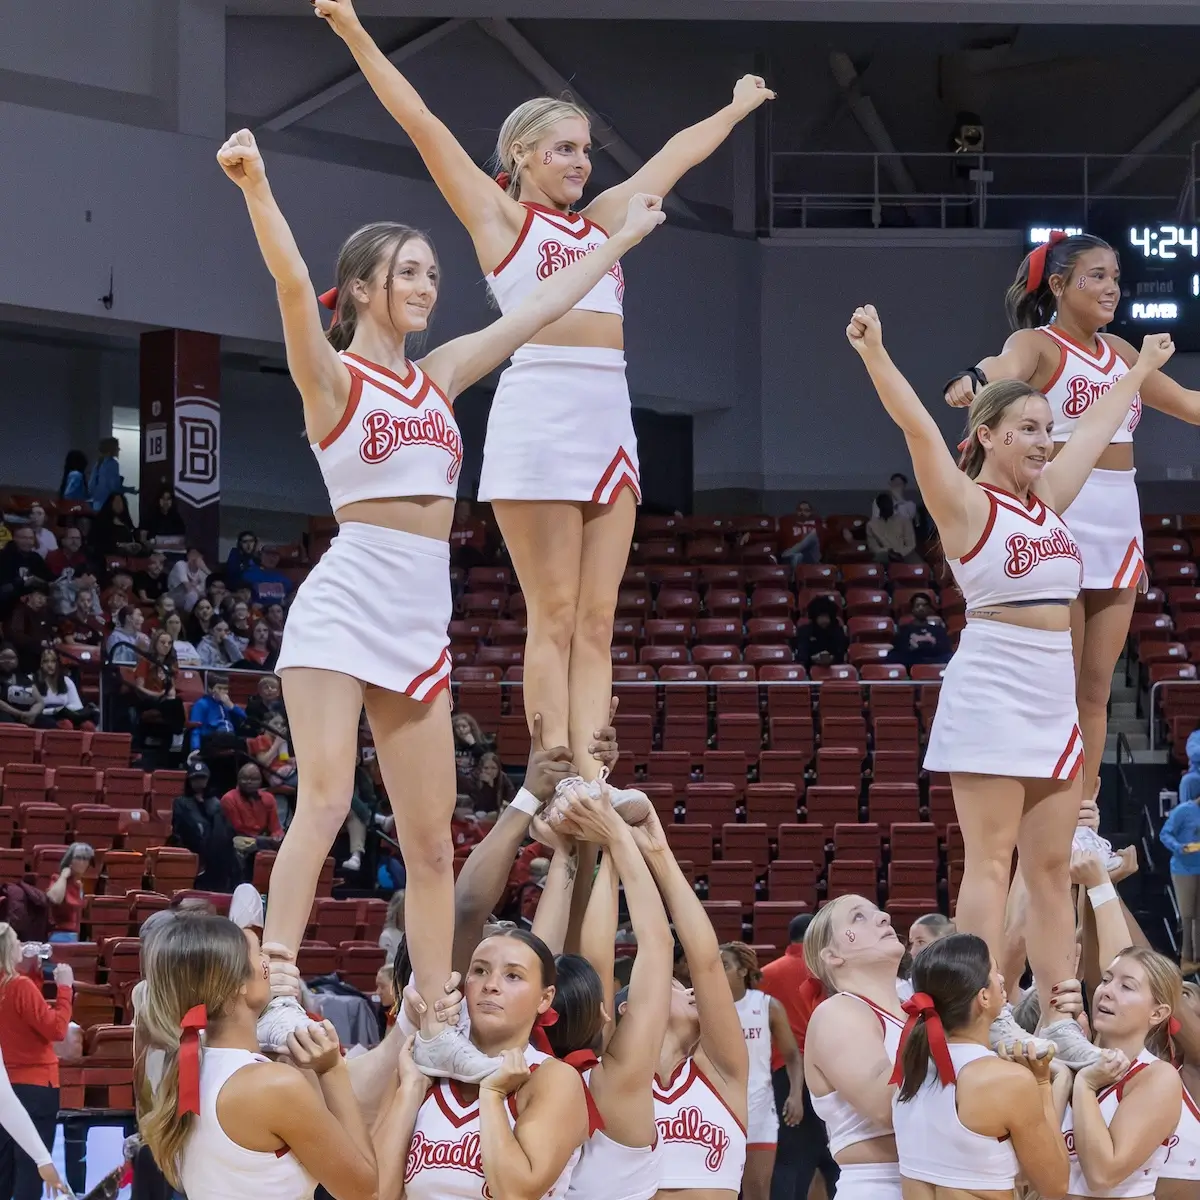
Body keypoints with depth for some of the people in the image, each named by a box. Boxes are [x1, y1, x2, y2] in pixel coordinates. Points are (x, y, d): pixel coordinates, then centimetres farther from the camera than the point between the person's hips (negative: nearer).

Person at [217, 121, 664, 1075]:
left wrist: (621, 239, 36)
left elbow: (540, 310, 28)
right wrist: (256, 186, -35)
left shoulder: (440, 376, 18)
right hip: (348, 596, -6)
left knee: (431, 837, 5)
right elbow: (294, 285, -19)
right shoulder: (332, 376, -1)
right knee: (325, 801, -19)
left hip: (424, 620, 7)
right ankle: (273, 999, -23)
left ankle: (436, 1028, 8)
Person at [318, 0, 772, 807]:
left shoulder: (602, 221, 23)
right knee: (555, 618, -8)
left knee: (595, 622, -1)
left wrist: (736, 109, 50)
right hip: (540, 409, -6)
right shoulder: (499, 216, 7)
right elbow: (421, 122, 1)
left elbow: (677, 156, 37)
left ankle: (592, 784, -5)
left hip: (610, 416, 6)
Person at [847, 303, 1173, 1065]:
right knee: (991, 861, -8)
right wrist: (875, 354, -33)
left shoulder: (1049, 499, 15)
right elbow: (921, 429, -20)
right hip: (991, 688, -7)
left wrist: (1143, 369, 43)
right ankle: (987, 1021, -11)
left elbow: (1098, 428, 29)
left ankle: (1058, 1020, 7)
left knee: (1053, 867, 6)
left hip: (1055, 694, 7)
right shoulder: (967, 504, -5)